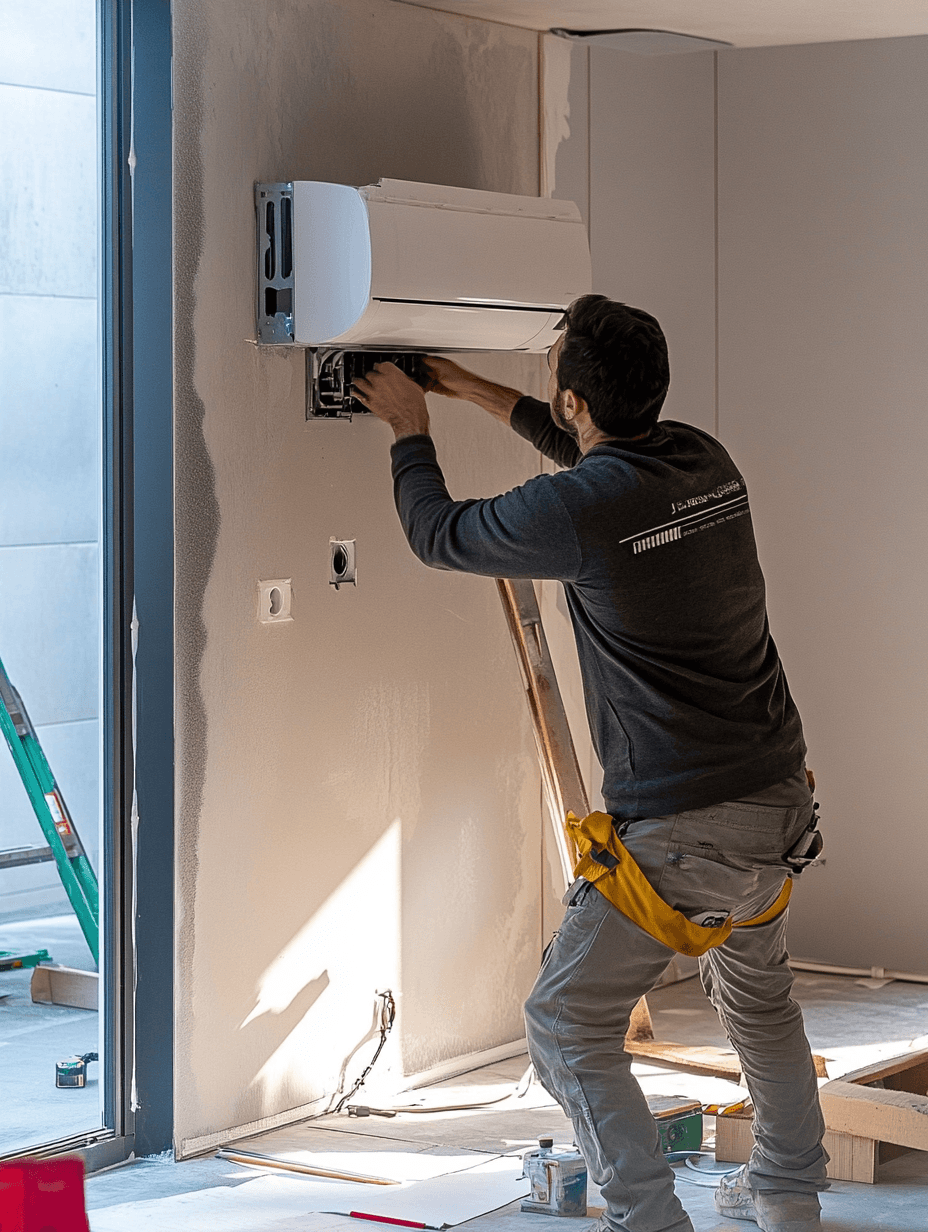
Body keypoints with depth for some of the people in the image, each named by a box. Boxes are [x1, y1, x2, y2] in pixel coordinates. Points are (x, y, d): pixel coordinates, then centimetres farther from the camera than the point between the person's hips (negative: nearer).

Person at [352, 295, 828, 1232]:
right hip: (780, 798, 8)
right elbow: (593, 451, 28)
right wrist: (477, 392, 36)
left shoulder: (579, 508, -19)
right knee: (757, 994, 29)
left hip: (684, 828, -8)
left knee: (567, 1025, 2)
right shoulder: (706, 461, 3)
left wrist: (411, 431, 19)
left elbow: (437, 534, 1)